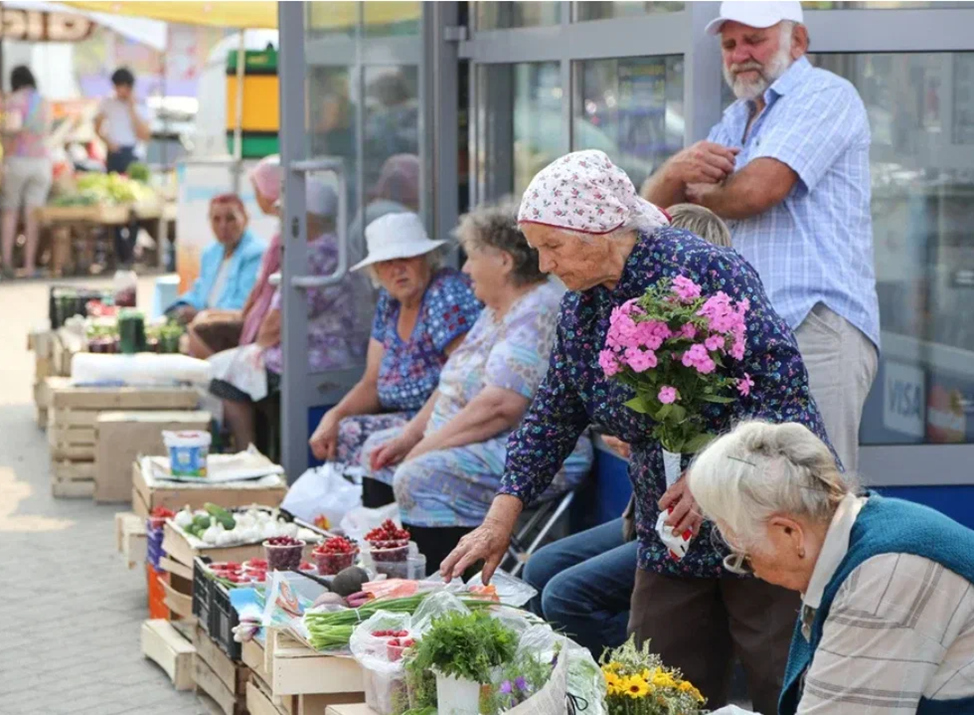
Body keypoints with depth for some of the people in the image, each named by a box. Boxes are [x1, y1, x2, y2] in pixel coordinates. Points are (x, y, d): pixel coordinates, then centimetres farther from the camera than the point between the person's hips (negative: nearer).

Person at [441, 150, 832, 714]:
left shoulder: (703, 269, -16)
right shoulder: (581, 307, 8)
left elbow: (782, 376, -20)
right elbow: (553, 418, 13)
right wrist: (501, 520, 5)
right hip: (671, 539, 8)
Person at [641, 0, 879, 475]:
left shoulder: (825, 96, 0)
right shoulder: (735, 120, 25)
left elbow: (756, 189, -15)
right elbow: (651, 207, 16)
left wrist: (695, 194, 7)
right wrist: (675, 173, -8)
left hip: (816, 328, -8)